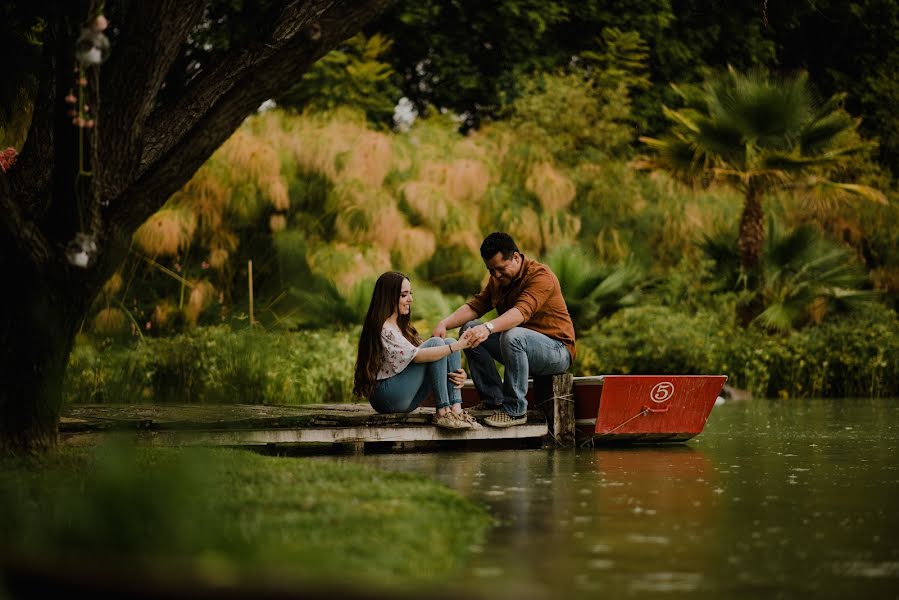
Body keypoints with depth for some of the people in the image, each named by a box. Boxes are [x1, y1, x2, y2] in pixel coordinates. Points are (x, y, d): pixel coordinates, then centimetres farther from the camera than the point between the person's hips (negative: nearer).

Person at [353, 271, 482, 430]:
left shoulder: (401, 327, 18)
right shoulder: (382, 329, -13)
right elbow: (416, 356, -24)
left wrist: (458, 373, -9)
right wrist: (456, 346, -27)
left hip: (406, 400, 9)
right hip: (384, 397, -9)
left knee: (449, 342, -5)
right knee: (435, 343, -19)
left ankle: (456, 409, -20)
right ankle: (443, 412, -23)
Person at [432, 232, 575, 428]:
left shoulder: (541, 276, -19)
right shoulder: (497, 280, 8)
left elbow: (522, 312, -36)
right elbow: (475, 305, -1)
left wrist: (488, 328, -53)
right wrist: (445, 323, -20)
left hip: (557, 350, -8)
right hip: (520, 346, 8)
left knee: (512, 336, -37)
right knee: (470, 328, -4)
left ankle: (515, 410, -27)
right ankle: (493, 400, -5)